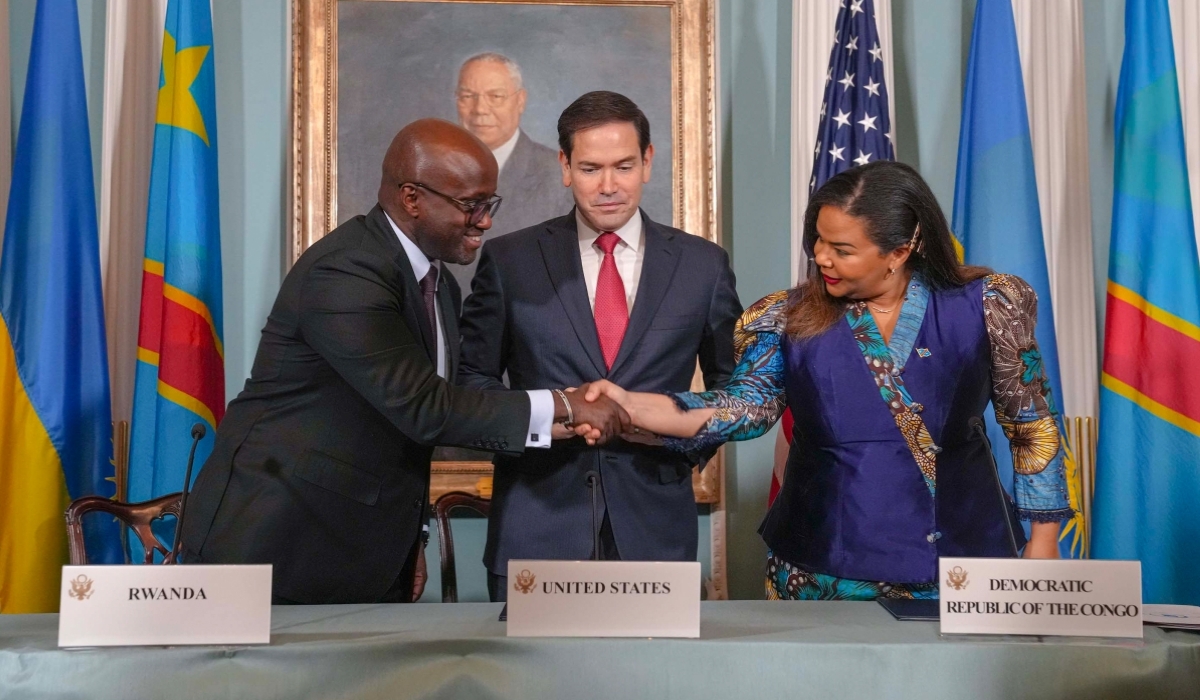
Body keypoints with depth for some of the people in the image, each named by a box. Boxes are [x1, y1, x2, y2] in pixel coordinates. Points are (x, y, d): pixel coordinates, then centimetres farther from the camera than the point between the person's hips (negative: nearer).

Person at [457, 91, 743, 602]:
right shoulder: (508, 261, 4)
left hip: (656, 533, 1)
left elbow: (733, 383, 14)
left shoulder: (703, 264, 6)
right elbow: (474, 377, 8)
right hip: (536, 531, 0)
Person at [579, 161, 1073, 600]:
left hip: (959, 565, 0)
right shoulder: (790, 319, -2)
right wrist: (634, 407, -26)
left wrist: (1043, 540, 1)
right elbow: (748, 405, -12)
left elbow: (1033, 425, 3)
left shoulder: (984, 307, -4)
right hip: (826, 569, 0)